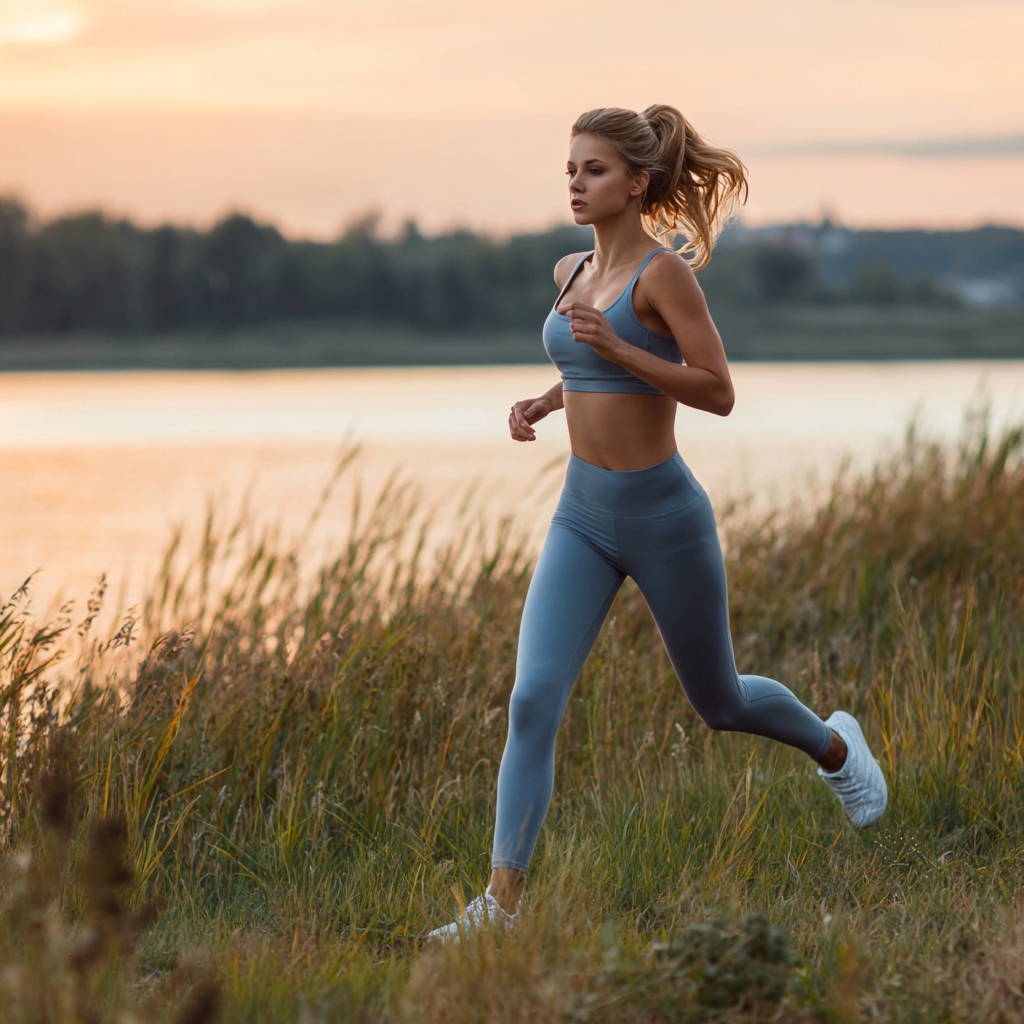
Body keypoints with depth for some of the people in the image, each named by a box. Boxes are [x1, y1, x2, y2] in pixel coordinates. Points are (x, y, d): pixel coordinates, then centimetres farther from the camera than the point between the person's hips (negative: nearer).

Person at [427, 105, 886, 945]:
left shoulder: (666, 270, -15)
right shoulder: (573, 272, 7)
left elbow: (719, 393, -18)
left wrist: (616, 348, -28)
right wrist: (543, 403, 6)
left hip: (663, 514, -5)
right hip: (582, 516, 5)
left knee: (719, 702, 15)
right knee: (534, 699, -12)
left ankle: (835, 746, 48)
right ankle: (501, 904, -13)